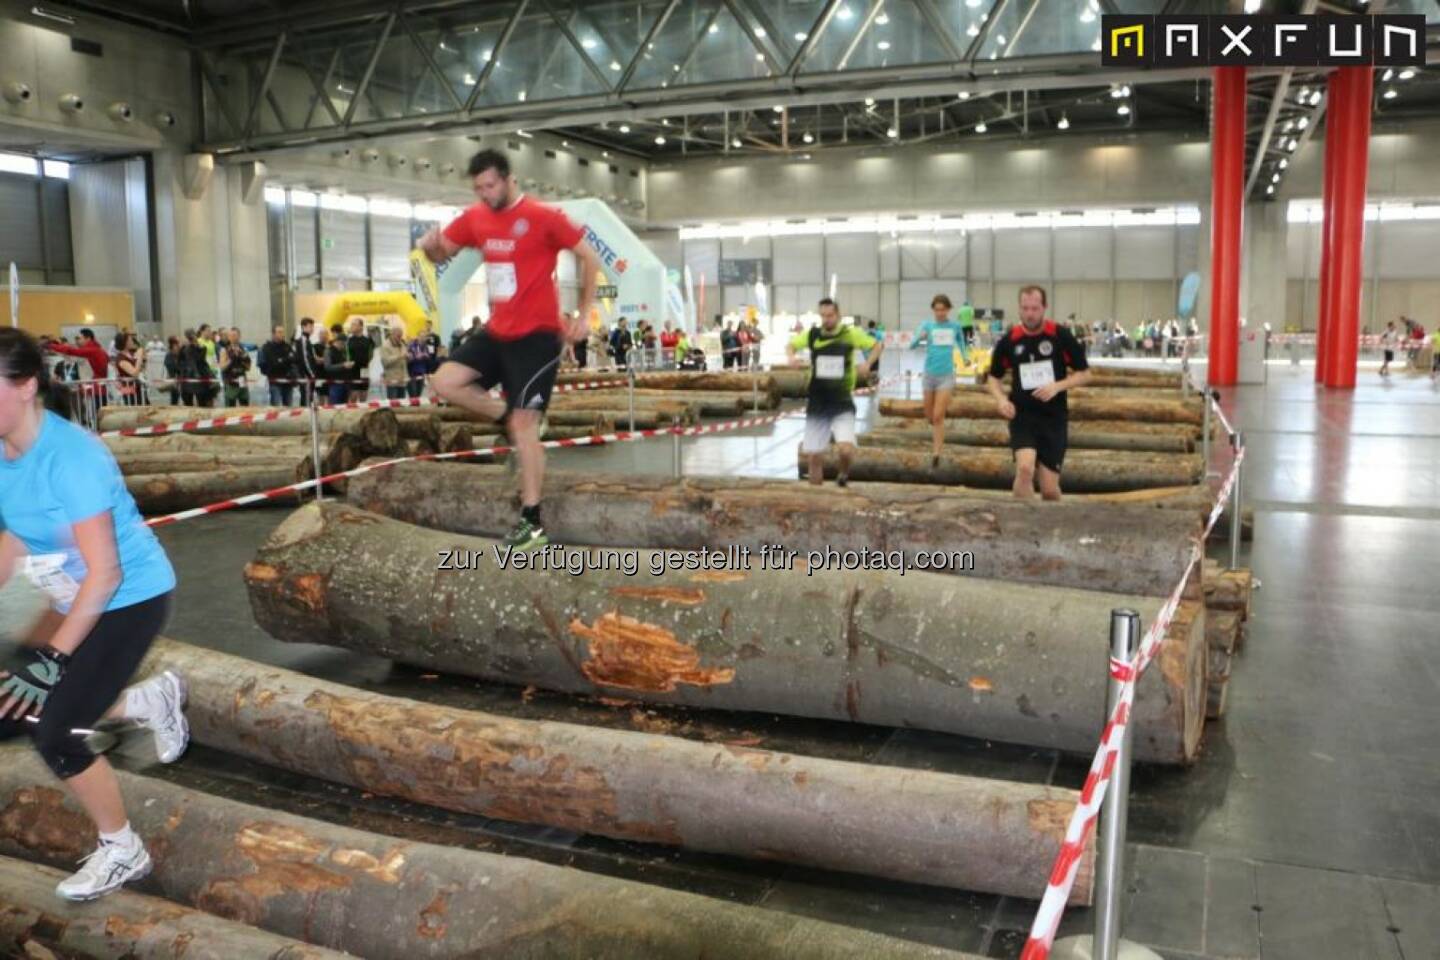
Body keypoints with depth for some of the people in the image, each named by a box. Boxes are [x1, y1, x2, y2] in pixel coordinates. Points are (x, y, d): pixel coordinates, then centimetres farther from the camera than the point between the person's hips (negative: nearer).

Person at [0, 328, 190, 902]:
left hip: (131, 600, -8)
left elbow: (105, 573, -26)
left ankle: (121, 852, 12)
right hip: (72, 603, 8)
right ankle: (148, 702, 24)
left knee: (53, 731, -10)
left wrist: (54, 657, -24)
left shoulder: (71, 456, -27)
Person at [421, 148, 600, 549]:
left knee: (523, 425, -8)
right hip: (497, 332, 7)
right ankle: (511, 419, 12)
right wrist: (429, 246, -10)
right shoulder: (474, 219, 5)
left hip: (537, 335, -7)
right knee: (445, 382, -7)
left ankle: (532, 522, 0)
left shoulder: (543, 217, -12)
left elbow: (589, 258, -5)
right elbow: (442, 252, 16)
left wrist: (583, 315, -7)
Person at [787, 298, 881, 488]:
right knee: (815, 457, 4)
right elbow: (791, 345, 17)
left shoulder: (851, 334, -6)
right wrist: (791, 357, -5)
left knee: (846, 449, -21)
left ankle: (843, 474, 12)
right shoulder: (812, 335, -1)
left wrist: (867, 364, -11)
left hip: (842, 404, -2)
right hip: (817, 405, 2)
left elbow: (878, 345, 7)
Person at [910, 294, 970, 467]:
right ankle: (936, 436, 46)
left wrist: (966, 356, 6)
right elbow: (912, 345, -9)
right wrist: (920, 338, -29)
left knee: (938, 416, -11)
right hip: (929, 375, 2)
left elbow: (961, 343, 20)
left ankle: (936, 454, -8)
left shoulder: (955, 326, 1)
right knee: (930, 416, 13)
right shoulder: (927, 325, -1)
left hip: (946, 375, -2)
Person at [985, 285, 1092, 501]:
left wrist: (1057, 386, -16)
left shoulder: (1061, 336, -5)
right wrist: (1001, 399, -8)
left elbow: (1084, 374, 1)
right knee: (1025, 468, -26)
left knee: (1049, 488, 1)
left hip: (1054, 418, 0)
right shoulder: (1009, 340, -1)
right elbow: (994, 377, 12)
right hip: (1022, 415, 0)